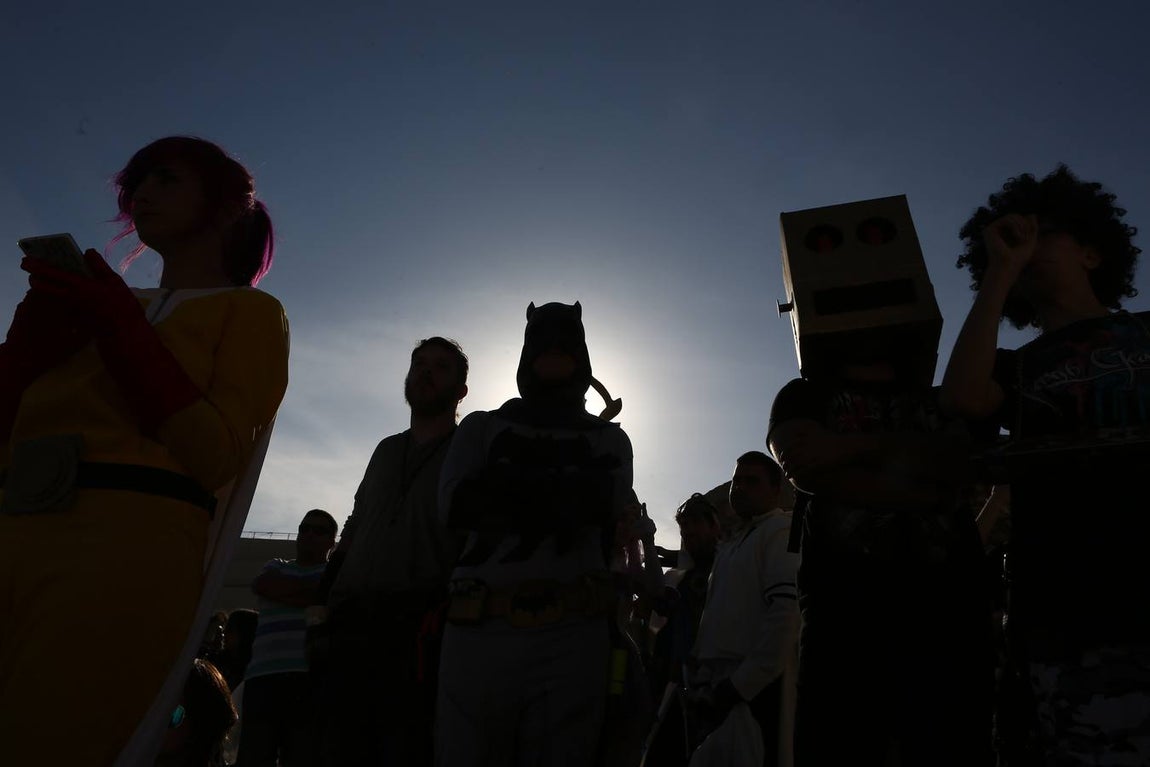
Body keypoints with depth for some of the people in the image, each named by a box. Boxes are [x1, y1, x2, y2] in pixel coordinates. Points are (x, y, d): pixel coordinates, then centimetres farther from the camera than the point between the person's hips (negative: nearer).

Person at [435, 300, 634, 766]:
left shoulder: (608, 439, 19)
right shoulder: (482, 427, 18)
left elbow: (607, 504, -2)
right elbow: (453, 502, -1)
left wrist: (505, 484, -3)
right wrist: (563, 498, -4)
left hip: (571, 634, 0)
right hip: (479, 629, 0)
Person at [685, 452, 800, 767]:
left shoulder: (781, 530, -4)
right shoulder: (730, 545, 23)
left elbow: (788, 611, -18)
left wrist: (740, 684, -19)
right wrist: (698, 679, 9)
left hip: (754, 687, -8)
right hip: (717, 686, 8)